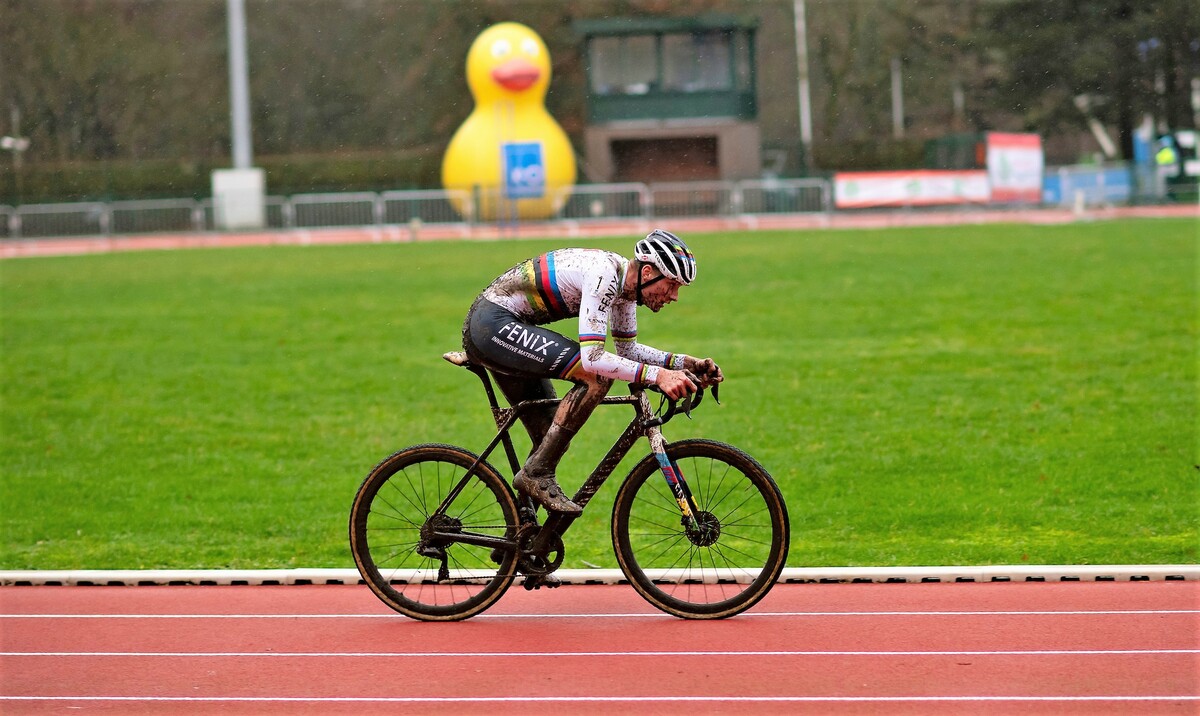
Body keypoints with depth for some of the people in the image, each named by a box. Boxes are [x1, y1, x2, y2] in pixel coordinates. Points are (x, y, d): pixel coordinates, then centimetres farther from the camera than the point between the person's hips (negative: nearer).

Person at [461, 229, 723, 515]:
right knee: (597, 376, -22)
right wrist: (657, 375, -36)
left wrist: (681, 362, 4)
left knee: (553, 439, 11)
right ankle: (536, 474, -16)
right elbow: (592, 358, -32)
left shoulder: (625, 281, 4)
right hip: (493, 323, -10)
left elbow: (627, 349, 18)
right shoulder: (603, 276, -24)